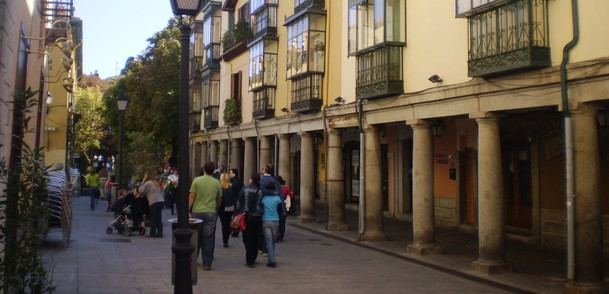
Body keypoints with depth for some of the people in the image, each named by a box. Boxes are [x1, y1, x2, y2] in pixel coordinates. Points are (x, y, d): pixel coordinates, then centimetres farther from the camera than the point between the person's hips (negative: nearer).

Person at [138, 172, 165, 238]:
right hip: (160, 201, 6)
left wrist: (143, 181, 1)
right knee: (159, 218, 8)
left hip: (153, 202, -6)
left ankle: (152, 233, 6)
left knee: (153, 218, 3)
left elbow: (140, 190, -9)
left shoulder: (148, 183, -2)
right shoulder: (157, 183, 19)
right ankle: (160, 233, 8)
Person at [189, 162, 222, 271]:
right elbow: (219, 199, 9)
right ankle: (207, 264, 5)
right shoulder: (217, 183, 2)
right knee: (208, 239, 3)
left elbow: (191, 197, -5)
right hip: (211, 213, 0)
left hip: (197, 212, 0)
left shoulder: (197, 180, -2)